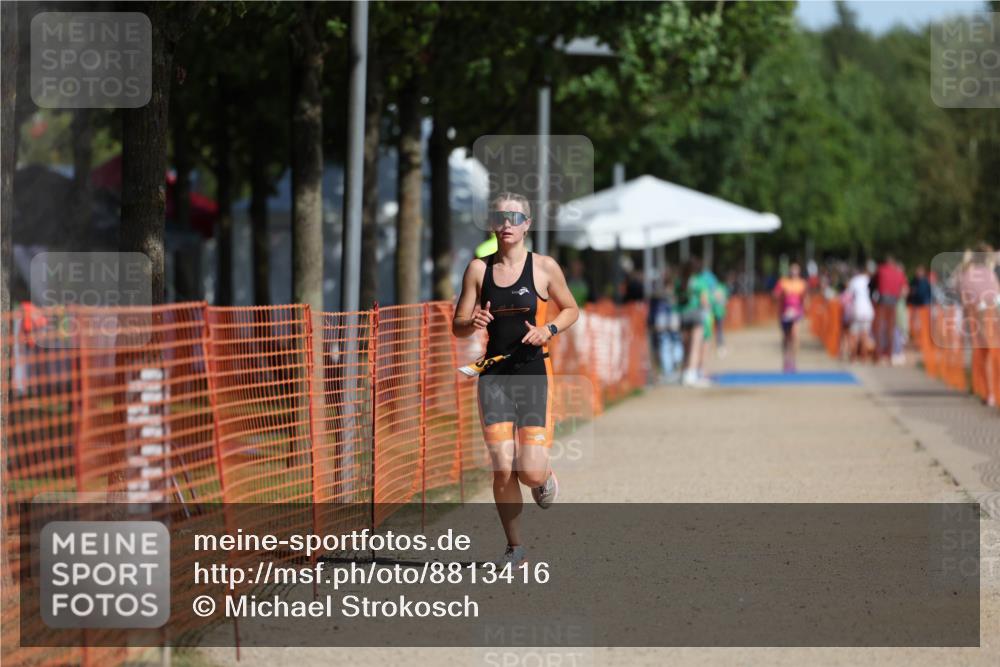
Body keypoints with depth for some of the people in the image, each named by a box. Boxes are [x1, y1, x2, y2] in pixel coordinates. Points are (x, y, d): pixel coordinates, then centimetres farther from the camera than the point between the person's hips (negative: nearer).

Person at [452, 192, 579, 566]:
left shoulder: (544, 268, 0)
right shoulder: (479, 269, 4)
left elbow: (571, 310, 13)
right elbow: (457, 327, 7)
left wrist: (548, 330, -7)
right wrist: (473, 322, -16)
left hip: (533, 372, -2)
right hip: (494, 375, 2)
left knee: (531, 471, -10)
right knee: (503, 470, -6)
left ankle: (545, 478, 29)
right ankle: (515, 548, 12)